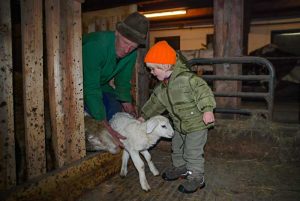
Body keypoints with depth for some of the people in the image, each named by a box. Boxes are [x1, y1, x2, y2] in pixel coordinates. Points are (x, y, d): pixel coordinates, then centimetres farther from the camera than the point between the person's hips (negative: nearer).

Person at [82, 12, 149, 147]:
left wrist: (129, 108, -7)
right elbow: (91, 90, -38)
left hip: (99, 83, 6)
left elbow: (123, 82, -2)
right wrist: (106, 127, -39)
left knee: (115, 110, -3)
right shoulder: (96, 46, -38)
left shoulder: (131, 53, -18)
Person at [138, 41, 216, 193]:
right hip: (180, 125, 9)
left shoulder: (187, 78, -24)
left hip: (197, 122, -8)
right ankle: (179, 167, 44)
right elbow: (155, 102, 14)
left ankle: (196, 178, 17)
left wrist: (207, 109, -35)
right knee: (177, 147, 22)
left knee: (192, 152, -2)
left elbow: (203, 90, -27)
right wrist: (144, 116, 19)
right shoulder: (162, 87, 2)